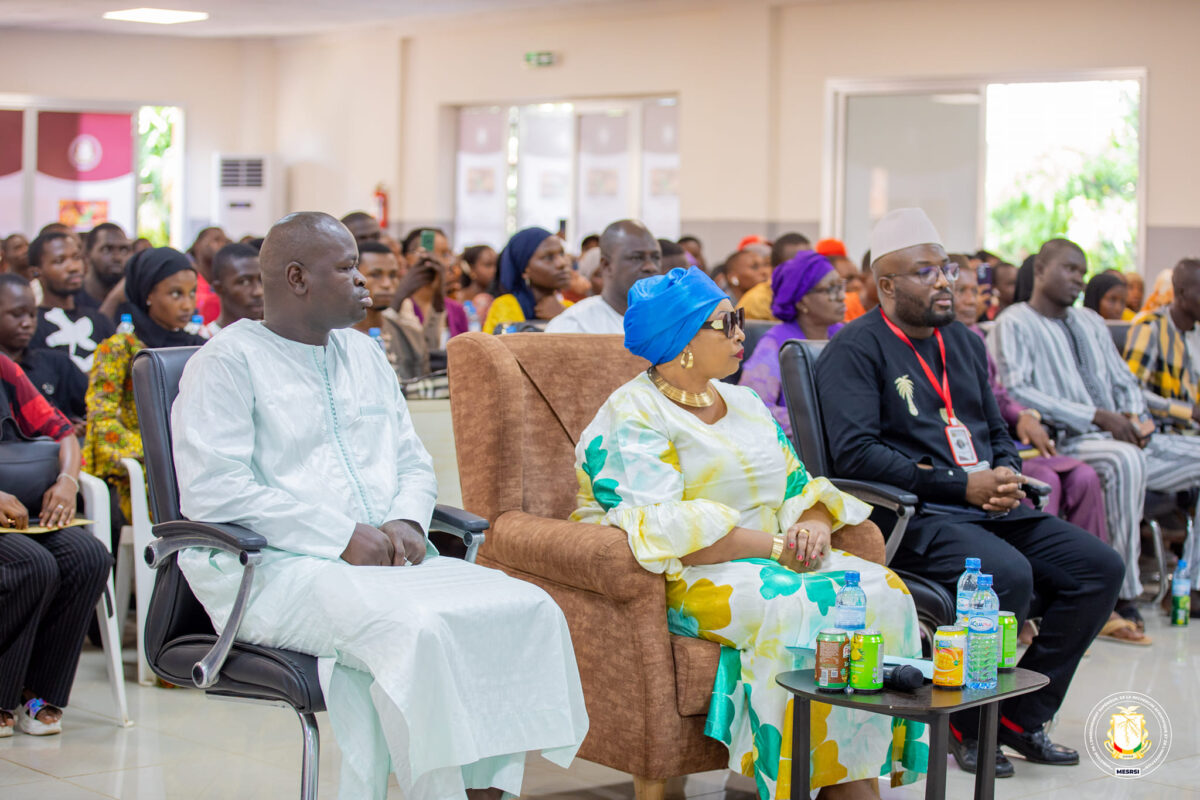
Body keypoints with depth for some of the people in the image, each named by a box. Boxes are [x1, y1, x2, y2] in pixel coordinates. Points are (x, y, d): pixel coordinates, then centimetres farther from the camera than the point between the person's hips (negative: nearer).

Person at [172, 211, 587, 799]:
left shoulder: (364, 355, 22)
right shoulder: (227, 361, -1)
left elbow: (414, 462, 24)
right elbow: (212, 487, -13)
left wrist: (405, 521, -1)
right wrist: (342, 537, -17)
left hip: (386, 555, 7)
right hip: (280, 568, -7)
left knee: (528, 610, -18)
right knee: (413, 630, -36)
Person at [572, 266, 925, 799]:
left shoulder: (745, 405, 18)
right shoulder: (632, 417, -8)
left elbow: (800, 488, 17)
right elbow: (661, 529, -20)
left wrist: (814, 527, -8)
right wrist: (775, 545, -20)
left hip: (776, 560, 8)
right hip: (684, 579, -7)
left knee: (882, 590, -17)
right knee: (799, 608, -33)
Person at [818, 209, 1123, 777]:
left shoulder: (964, 343, 21)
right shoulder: (856, 349, -4)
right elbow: (856, 454, -15)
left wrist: (1006, 476, 1)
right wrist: (961, 486, -16)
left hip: (989, 508, 8)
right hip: (910, 515, -8)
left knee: (1100, 567, -8)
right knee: (1006, 572, -33)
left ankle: (1021, 715, 3)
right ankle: (965, 724, -10)